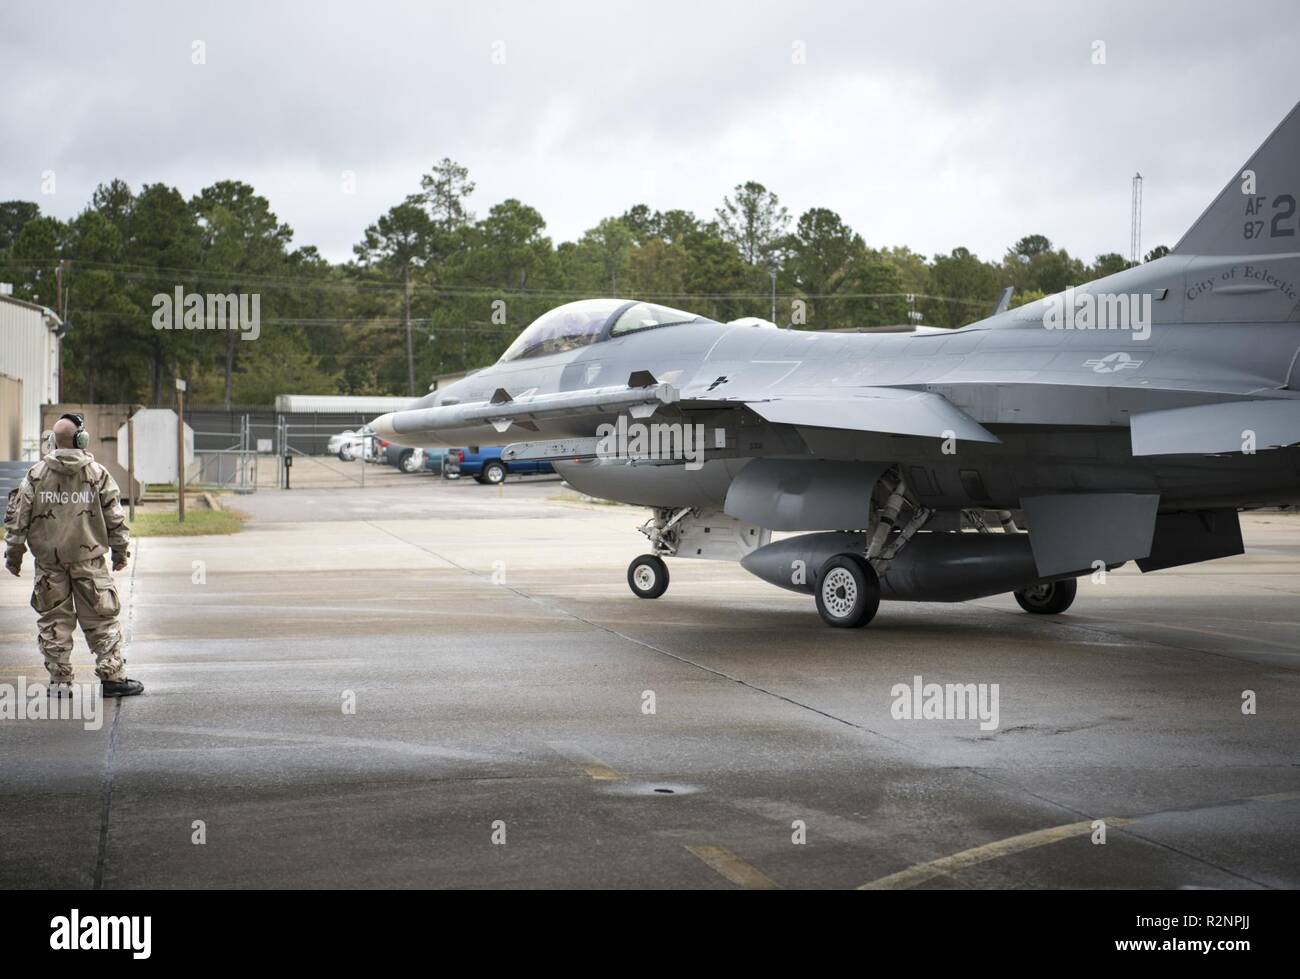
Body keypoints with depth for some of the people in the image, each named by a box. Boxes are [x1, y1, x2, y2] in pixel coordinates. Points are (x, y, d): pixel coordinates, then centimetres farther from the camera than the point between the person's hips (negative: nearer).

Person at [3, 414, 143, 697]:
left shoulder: (35, 475, -1)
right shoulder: (98, 474, -2)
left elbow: (18, 517, 2)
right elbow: (115, 517, 2)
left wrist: (14, 553, 12)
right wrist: (120, 551, 13)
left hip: (48, 560, 1)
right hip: (88, 557, -1)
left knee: (53, 620, 9)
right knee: (101, 619, 4)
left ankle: (59, 679, 9)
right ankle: (112, 676, 2)